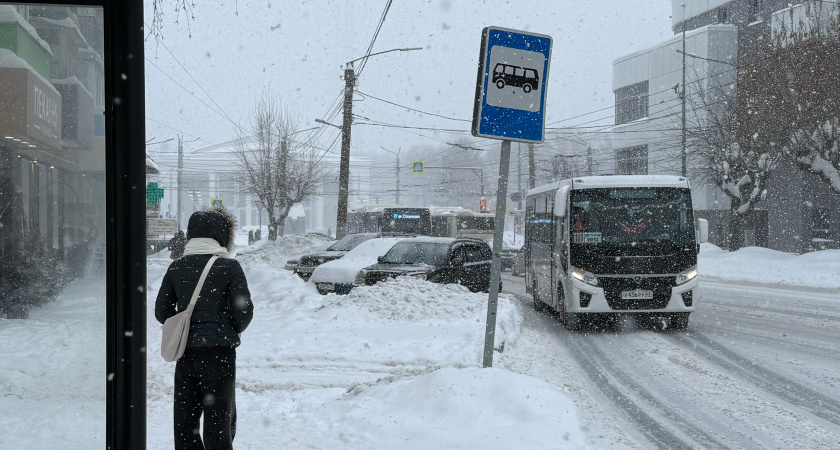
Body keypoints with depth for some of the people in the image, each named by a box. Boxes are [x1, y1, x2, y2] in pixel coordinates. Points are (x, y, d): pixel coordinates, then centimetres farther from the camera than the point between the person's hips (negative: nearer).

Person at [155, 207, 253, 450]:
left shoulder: (176, 267, 4)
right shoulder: (229, 267, -8)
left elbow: (162, 311, 5)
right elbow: (244, 311, -10)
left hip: (186, 354, 4)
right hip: (219, 353, -4)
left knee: (185, 416, 14)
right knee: (219, 419, 3)